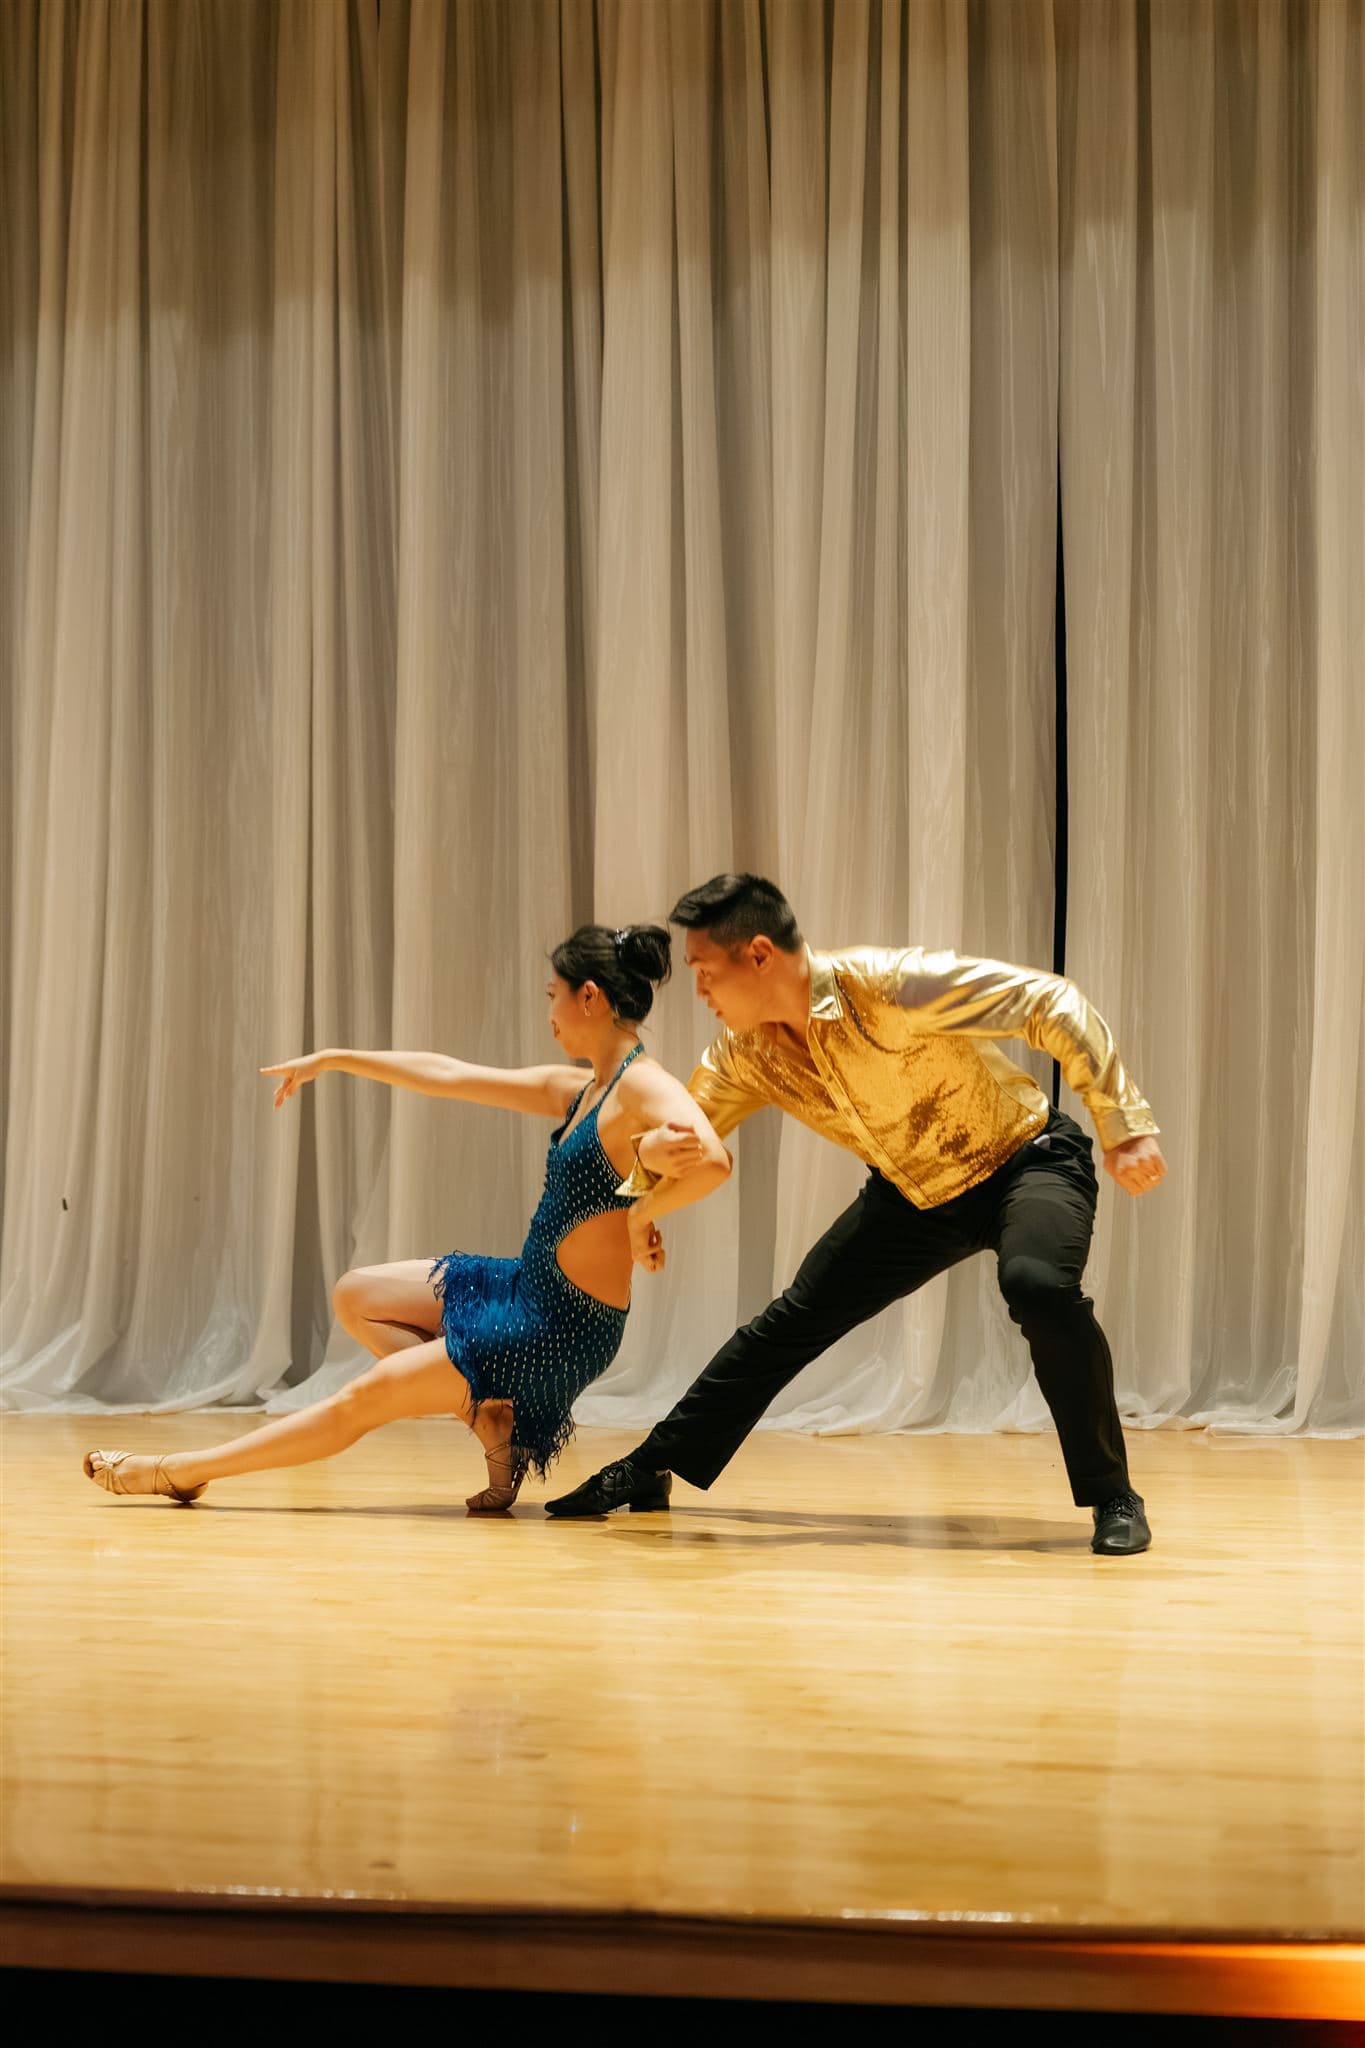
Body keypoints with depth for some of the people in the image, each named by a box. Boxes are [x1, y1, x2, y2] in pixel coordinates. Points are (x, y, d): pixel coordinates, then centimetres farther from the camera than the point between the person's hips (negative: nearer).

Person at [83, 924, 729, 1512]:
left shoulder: (645, 1087, -18)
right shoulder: (575, 1090, 9)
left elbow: (711, 1159, -40)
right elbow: (445, 1074, 16)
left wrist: (639, 1217, -27)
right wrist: (334, 1060, 22)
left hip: (562, 1328, -9)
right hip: (524, 1288, 9)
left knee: (364, 1399, 0)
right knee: (354, 1296, 19)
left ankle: (176, 1473, 14)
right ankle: (488, 1419, 5)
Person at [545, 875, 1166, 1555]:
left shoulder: (888, 985, -32)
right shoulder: (745, 1054, -11)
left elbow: (1051, 1002, -31)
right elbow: (687, 1138, 1)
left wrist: (1124, 1126, -35)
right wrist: (655, 1153, -26)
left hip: (1026, 1160, -6)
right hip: (916, 1195, 6)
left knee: (1036, 1284, -36)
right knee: (791, 1320, 6)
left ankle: (1112, 1497, -20)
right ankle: (649, 1471, 21)